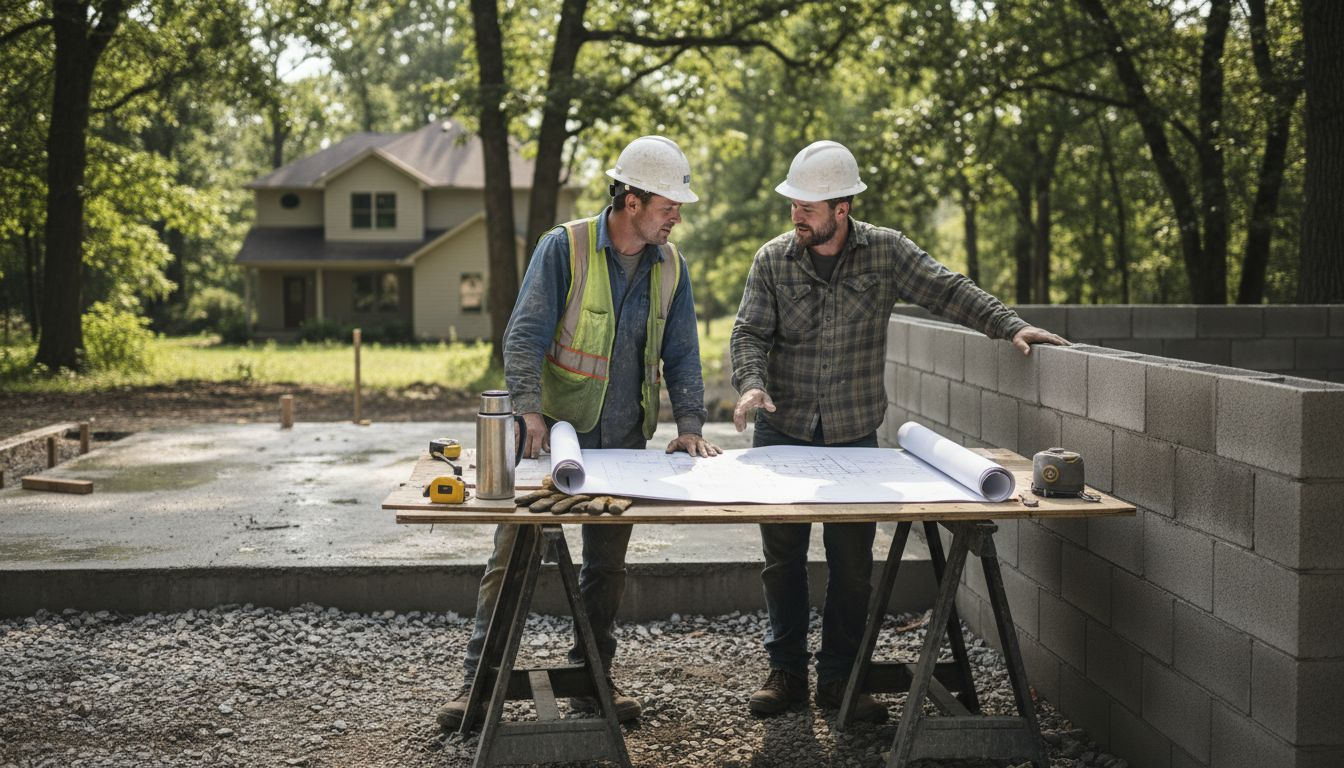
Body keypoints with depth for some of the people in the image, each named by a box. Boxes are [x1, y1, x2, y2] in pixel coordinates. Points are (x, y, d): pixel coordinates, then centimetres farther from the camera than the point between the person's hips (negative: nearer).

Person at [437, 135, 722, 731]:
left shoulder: (670, 268, 4)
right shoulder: (564, 247, -11)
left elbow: (682, 354, 7)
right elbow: (524, 336, -15)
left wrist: (690, 426, -7)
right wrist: (529, 413, -27)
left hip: (623, 442, 4)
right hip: (552, 432, -4)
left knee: (607, 565, 11)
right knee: (512, 554, -2)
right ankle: (480, 680, 5)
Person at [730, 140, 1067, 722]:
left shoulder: (886, 252, -2)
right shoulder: (772, 260, 0)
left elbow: (948, 292, -3)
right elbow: (750, 333, -3)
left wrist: (1010, 325, -14)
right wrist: (752, 384, -22)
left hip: (855, 435, 0)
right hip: (783, 433, 1)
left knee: (852, 560, 3)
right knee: (783, 555, 6)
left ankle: (840, 676, 16)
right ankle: (786, 670, 18)